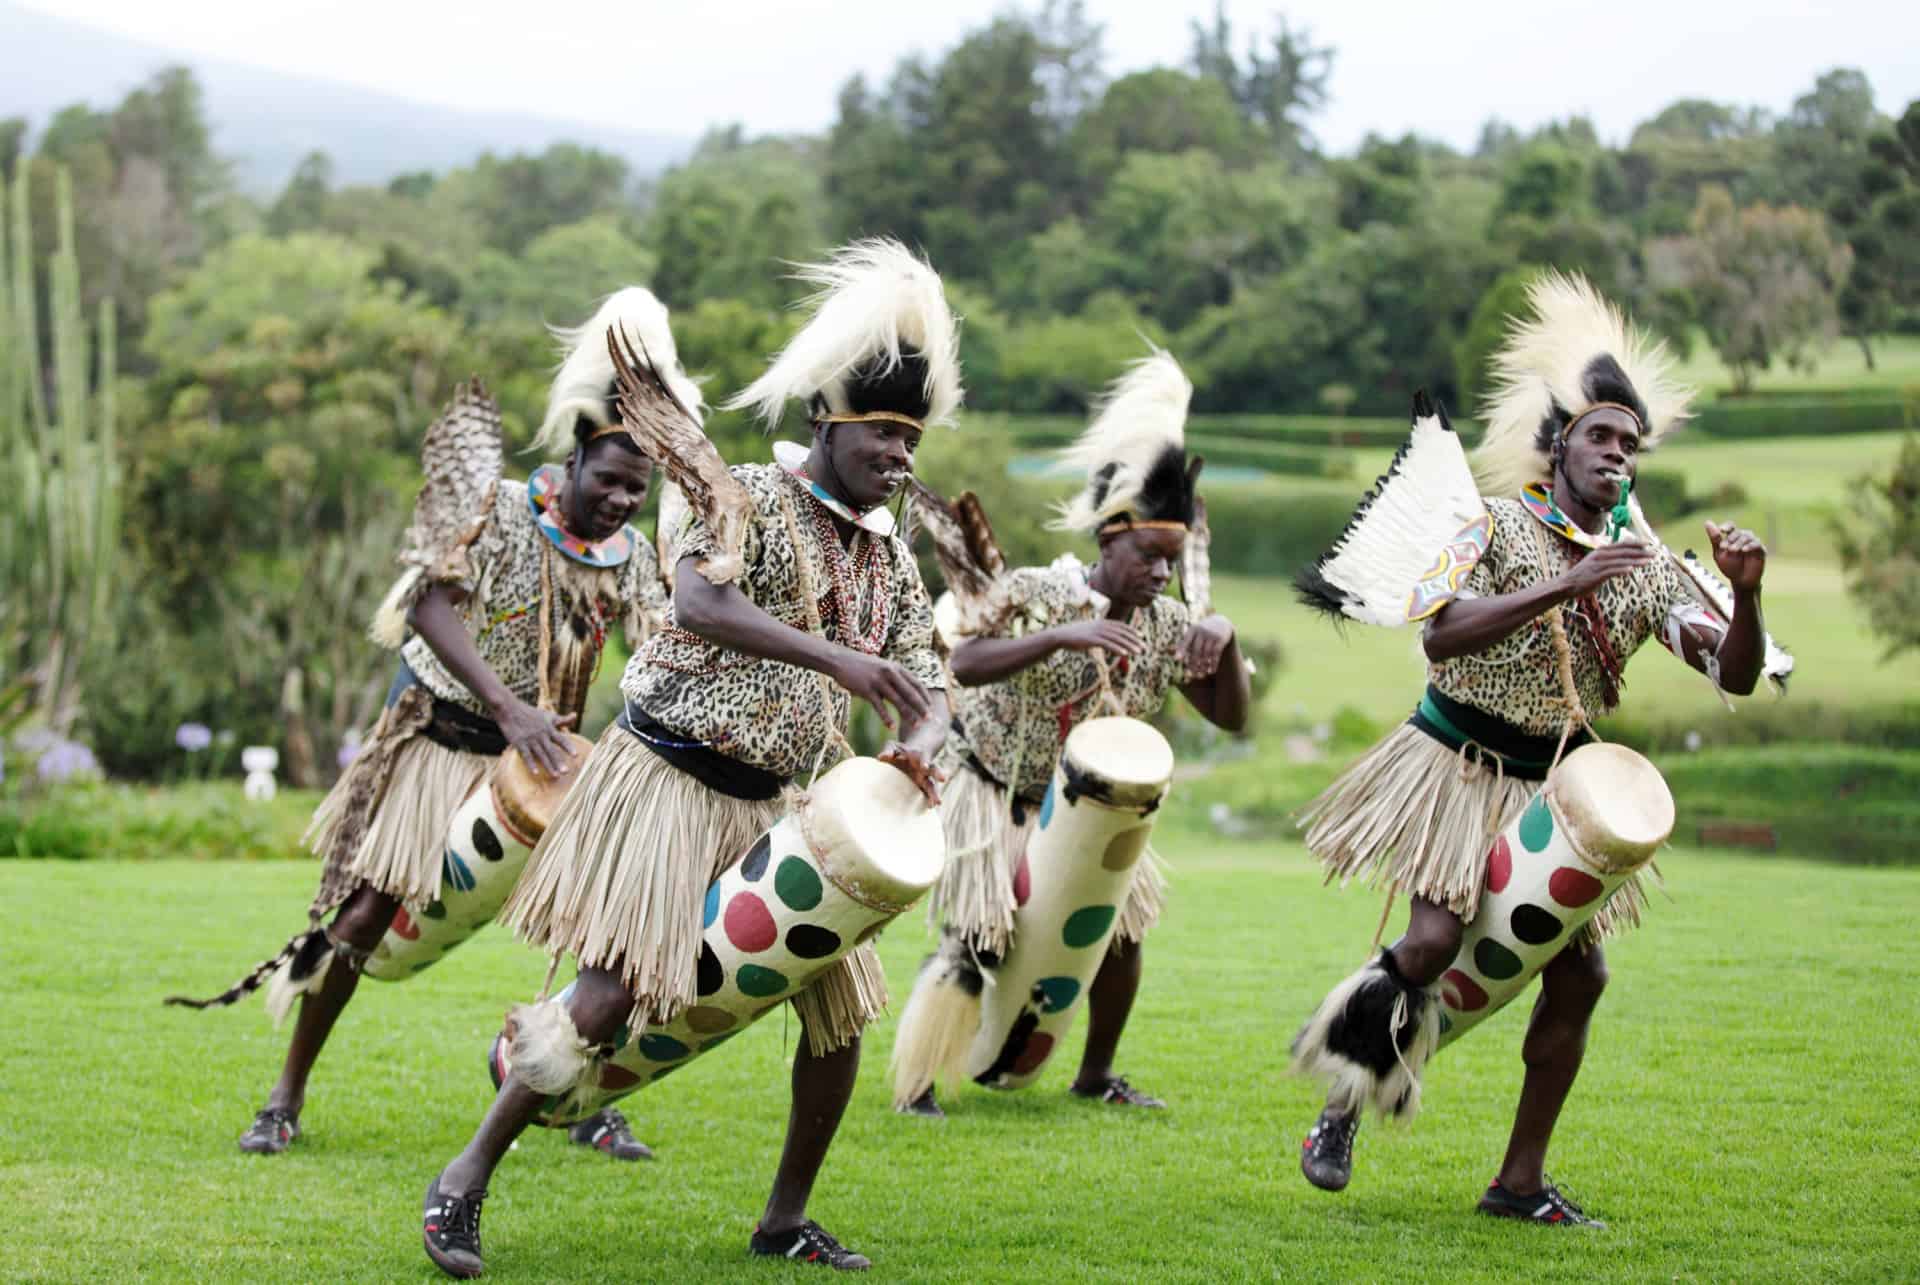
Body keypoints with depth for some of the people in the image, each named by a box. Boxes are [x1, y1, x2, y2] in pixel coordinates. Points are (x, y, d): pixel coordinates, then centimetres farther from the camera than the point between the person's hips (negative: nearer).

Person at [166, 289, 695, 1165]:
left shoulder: (632, 561, -1)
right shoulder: (498, 511, -16)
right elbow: (432, 608, -26)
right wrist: (510, 709, -37)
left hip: (541, 760, 4)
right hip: (440, 740, -4)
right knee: (362, 918, -6)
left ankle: (589, 1103, 8)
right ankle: (286, 1098, 9)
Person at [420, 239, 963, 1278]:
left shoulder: (892, 563, 11)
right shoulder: (748, 497, -10)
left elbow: (926, 691, 8)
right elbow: (699, 605, -28)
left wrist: (918, 749, -17)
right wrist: (837, 658, -35)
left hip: (773, 805, 7)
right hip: (668, 785, -7)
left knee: (840, 1011, 5)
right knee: (610, 1001, -15)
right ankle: (465, 1182, -1)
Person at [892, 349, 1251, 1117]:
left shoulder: (1165, 625, -6)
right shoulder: (1035, 593, -22)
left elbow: (1231, 717, -5)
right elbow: (965, 664, -38)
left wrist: (1223, 642, -23)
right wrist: (1064, 635, -49)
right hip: (988, 790, -6)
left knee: (1124, 925, 4)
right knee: (975, 944, -15)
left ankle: (1095, 1075, 24)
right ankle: (913, 1087, -5)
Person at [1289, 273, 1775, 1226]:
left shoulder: (1645, 570, 3)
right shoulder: (1498, 527, -9)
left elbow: (1735, 675, -4)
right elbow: (1441, 634, -26)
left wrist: (1745, 594, -24)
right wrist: (1564, 585, -32)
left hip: (1554, 785, 5)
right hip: (1461, 767, -5)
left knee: (1578, 977, 0)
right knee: (1434, 943, -20)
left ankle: (1519, 1182, 11)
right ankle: (1340, 1110, 3)